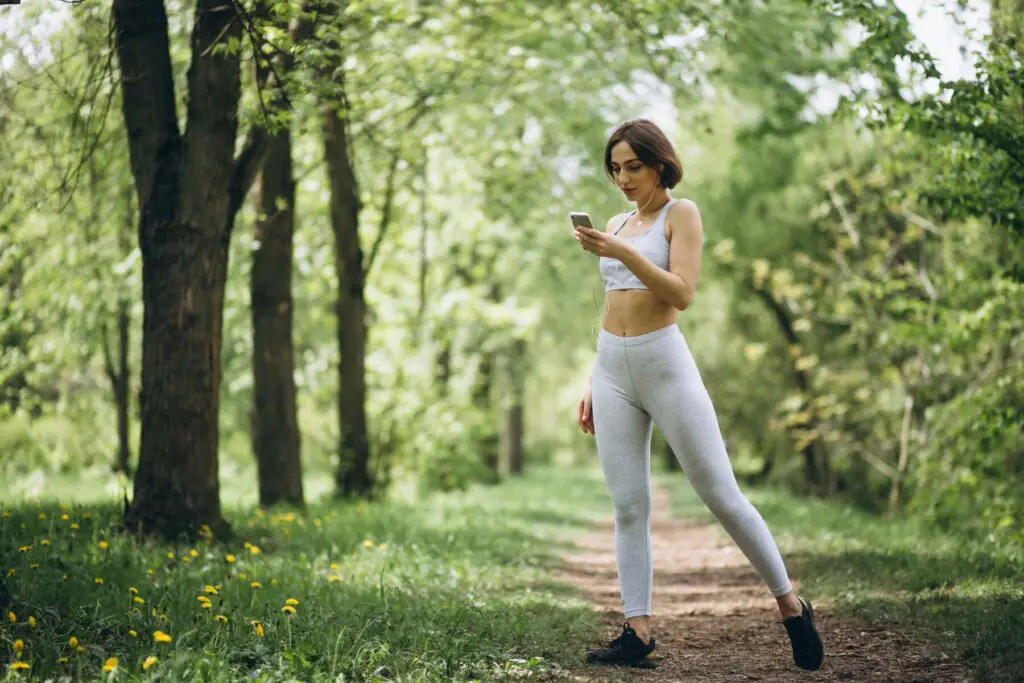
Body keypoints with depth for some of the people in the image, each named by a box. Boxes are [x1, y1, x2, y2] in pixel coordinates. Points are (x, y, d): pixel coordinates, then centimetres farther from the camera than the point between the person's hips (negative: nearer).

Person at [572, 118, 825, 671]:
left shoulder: (681, 213, -2)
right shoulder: (615, 225, 16)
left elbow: (682, 293, -15)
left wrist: (621, 253, -23)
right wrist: (592, 384, 16)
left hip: (665, 363, -6)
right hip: (612, 370, 6)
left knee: (721, 494, -3)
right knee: (628, 506, 1)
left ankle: (791, 605, 10)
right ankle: (637, 631, 2)